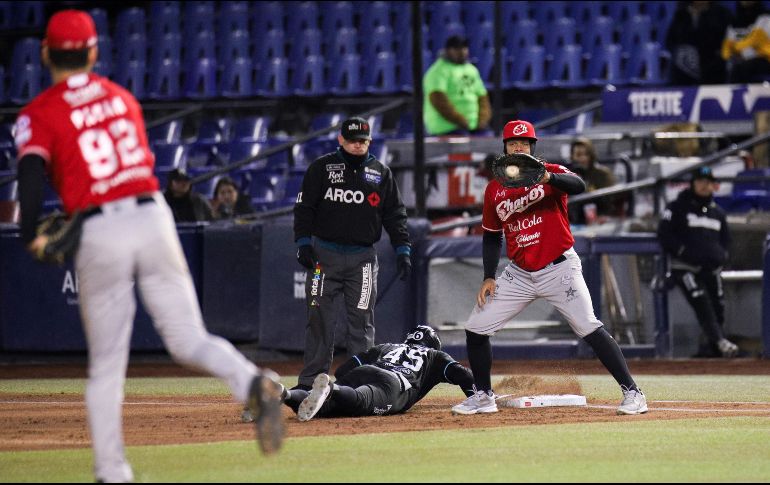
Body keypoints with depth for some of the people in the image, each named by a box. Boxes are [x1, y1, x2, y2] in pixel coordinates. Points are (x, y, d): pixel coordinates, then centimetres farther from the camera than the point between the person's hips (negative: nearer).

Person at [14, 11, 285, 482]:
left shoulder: (38, 114, -1)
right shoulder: (121, 97, 15)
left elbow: (32, 174, -16)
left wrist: (32, 237, -5)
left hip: (98, 235, -3)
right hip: (152, 218, 3)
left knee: (106, 364, 8)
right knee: (189, 340, 3)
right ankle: (253, 382, -27)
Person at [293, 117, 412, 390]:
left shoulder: (381, 173, 9)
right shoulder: (322, 168, 4)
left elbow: (395, 215, 10)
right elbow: (304, 207, 2)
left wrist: (403, 250, 1)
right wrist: (303, 243, -9)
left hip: (363, 258, 1)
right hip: (325, 254, -1)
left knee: (361, 321, 0)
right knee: (320, 319, -3)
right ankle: (311, 382, 1)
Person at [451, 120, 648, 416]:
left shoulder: (552, 173, -6)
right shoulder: (494, 189, 7)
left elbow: (578, 186, -29)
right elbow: (491, 237, 15)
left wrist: (546, 178, -48)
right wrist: (489, 278, 4)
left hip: (559, 268, -5)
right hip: (519, 274, 5)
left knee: (589, 328, -16)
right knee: (475, 329, 1)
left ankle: (632, 392, -12)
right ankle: (484, 396, 16)